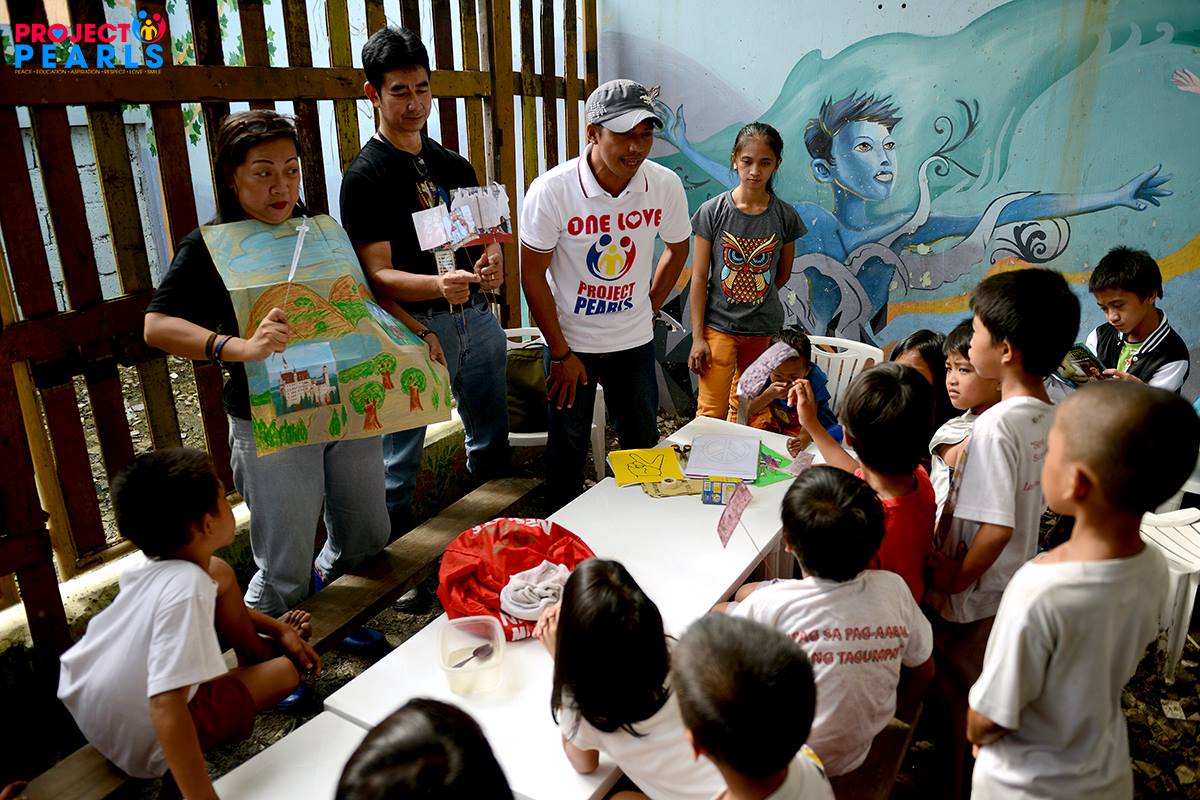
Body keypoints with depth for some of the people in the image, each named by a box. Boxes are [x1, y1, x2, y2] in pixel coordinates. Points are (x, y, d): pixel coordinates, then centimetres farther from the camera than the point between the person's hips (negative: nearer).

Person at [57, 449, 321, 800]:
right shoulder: (186, 587, -36)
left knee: (220, 573, 8)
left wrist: (280, 629, 13)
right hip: (146, 747, -7)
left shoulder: (155, 561, -10)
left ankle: (262, 649, 32)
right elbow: (166, 709, -41)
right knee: (288, 669, 6)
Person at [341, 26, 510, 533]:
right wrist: (439, 285, -33)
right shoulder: (365, 176, -8)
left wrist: (492, 263, -9)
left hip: (477, 317, 7)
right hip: (414, 326, -6)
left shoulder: (455, 165, 12)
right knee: (401, 457, 2)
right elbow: (379, 274, -14)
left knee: (492, 441, 19)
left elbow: (484, 236, 16)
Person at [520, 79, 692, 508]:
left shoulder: (665, 185, -11)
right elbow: (533, 276, -12)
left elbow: (677, 249, 9)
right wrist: (561, 354, -10)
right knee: (568, 448, 10)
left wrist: (648, 311, 8)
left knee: (643, 445, 15)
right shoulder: (551, 190, -20)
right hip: (571, 341, -3)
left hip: (635, 342, 3)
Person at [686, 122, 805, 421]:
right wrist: (697, 337, -9)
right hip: (719, 326, -2)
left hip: (764, 329, 2)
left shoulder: (785, 216, -2)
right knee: (711, 413, -3)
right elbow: (699, 277, -7)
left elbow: (783, 273, 12)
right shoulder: (713, 211, -8)